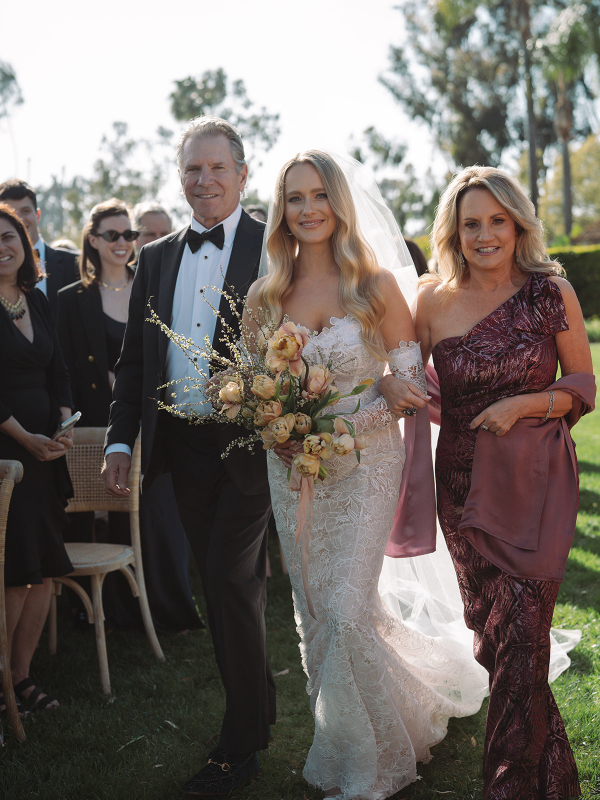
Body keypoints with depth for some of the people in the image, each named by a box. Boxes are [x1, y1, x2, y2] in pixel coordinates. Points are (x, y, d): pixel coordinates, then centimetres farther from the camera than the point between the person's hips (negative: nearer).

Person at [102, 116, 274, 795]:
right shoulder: (156, 258, 12)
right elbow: (133, 359, 13)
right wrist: (120, 440, 6)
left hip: (248, 442, -5)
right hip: (183, 445, 5)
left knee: (229, 580, -7)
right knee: (224, 585, 14)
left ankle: (241, 743, 6)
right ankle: (258, 707, 31)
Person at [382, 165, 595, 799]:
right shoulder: (434, 301, -1)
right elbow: (409, 378, 11)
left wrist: (523, 404, -15)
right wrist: (392, 385, -12)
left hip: (537, 479, -2)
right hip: (465, 482, 3)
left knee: (521, 629, -6)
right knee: (488, 624, 12)